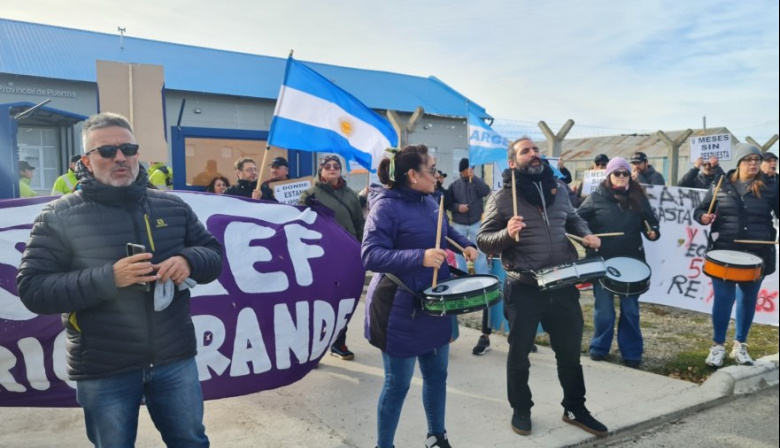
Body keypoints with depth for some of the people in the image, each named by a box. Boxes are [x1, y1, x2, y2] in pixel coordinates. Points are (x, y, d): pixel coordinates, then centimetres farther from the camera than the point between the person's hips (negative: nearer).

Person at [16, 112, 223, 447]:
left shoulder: (172, 206, 3)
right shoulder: (58, 217, -6)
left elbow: (213, 253, 8)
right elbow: (32, 289, -10)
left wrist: (188, 261, -16)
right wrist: (108, 278, -24)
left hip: (175, 360, 2)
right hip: (103, 371, -2)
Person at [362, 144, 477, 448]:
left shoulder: (429, 202, 6)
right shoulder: (386, 206, -18)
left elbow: (447, 229, 26)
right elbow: (370, 255, -27)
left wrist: (465, 244, 7)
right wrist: (419, 257, -35)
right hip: (400, 311, -8)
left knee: (437, 375, 20)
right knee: (398, 384, 5)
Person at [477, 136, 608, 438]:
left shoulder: (558, 188, 7)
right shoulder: (502, 197, -9)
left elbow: (572, 219, 23)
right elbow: (483, 240, -10)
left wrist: (586, 235, 4)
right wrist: (507, 235, -28)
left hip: (563, 285, 5)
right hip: (524, 289, -4)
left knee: (570, 350, 16)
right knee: (519, 353, 11)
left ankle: (575, 408, 36)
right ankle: (521, 410, 31)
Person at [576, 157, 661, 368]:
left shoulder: (638, 198, 6)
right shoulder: (595, 198, -1)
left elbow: (650, 222, 11)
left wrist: (653, 232, -10)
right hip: (602, 261, -2)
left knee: (630, 309, 7)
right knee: (603, 309, 6)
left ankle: (632, 352, 19)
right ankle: (599, 347, 23)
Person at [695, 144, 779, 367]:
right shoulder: (720, 185, 3)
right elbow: (700, 209, 9)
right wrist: (703, 217, -14)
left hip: (756, 254, 2)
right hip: (723, 251, -1)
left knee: (748, 299, 11)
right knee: (723, 298, -3)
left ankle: (740, 345, 28)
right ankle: (718, 346, 14)